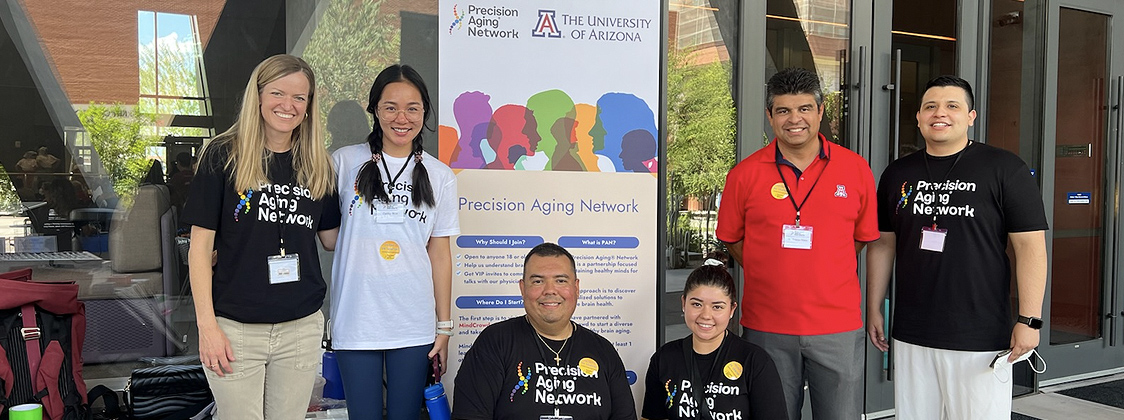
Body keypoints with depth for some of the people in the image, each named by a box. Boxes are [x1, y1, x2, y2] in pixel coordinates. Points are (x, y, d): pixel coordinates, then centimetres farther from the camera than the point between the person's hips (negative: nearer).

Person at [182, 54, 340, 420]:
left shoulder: (317, 165, 7)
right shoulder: (223, 156, -4)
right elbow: (200, 246, -5)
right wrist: (207, 325, -10)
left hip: (301, 328, 3)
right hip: (235, 329, -3)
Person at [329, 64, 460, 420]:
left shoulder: (439, 176, 4)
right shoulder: (345, 162, 0)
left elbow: (440, 253, 6)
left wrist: (444, 325, 5)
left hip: (414, 325, 1)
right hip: (356, 322, -1)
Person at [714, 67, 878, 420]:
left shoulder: (856, 169, 2)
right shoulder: (745, 174, -1)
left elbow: (863, 236, 11)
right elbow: (732, 239, 8)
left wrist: (822, 273, 6)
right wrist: (774, 275, 2)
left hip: (837, 327, 1)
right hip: (766, 328, 0)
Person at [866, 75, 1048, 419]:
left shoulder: (1005, 169, -3)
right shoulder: (897, 174, 9)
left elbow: (1030, 245, -6)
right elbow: (883, 244, 13)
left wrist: (1030, 320, -11)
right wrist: (873, 309, 11)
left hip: (981, 338, -4)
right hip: (910, 335, 4)